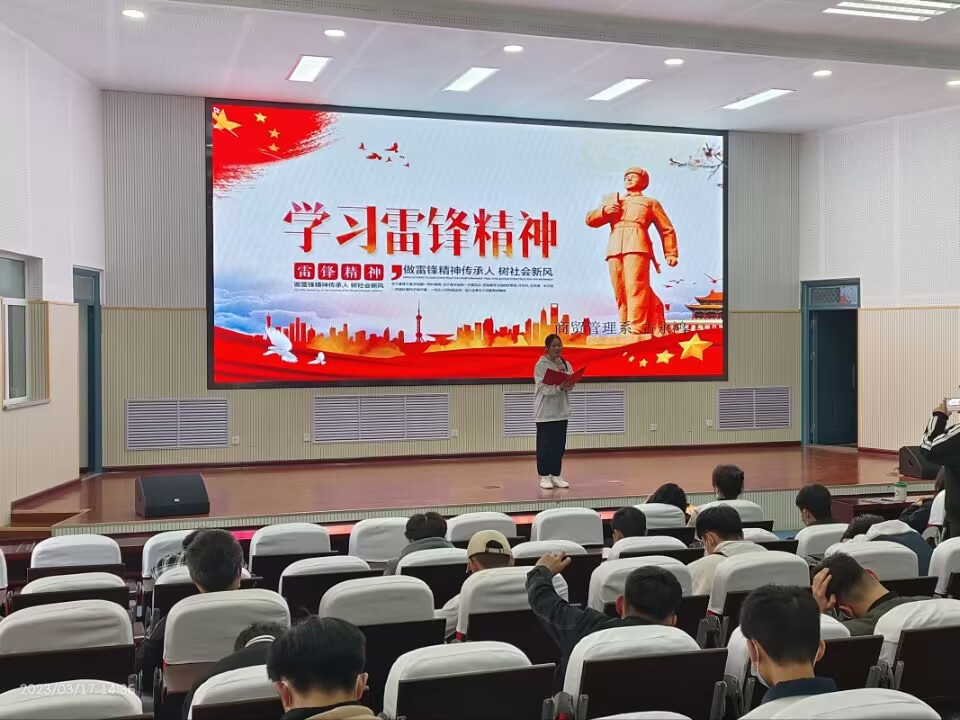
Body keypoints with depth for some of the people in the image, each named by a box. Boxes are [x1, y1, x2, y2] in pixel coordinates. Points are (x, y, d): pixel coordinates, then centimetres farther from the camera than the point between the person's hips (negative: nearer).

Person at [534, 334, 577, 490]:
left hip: (561, 410, 5)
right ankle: (544, 476, 7)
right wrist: (560, 387, -32)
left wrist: (568, 384, -20)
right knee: (545, 445, 0)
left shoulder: (566, 364, 8)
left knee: (559, 445, 8)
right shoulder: (541, 365, -9)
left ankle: (556, 475, 16)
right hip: (545, 411, -5)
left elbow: (570, 385, 3)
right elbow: (544, 387, -17)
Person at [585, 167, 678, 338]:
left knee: (635, 287, -18)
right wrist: (604, 211, 4)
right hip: (614, 248, 4)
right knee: (620, 291, -5)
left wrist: (671, 254, 10)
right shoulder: (612, 200, 34)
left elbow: (667, 229, 22)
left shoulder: (650, 203, 27)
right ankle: (625, 325, -2)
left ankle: (636, 328, -26)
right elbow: (590, 220, 24)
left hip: (637, 246, -4)